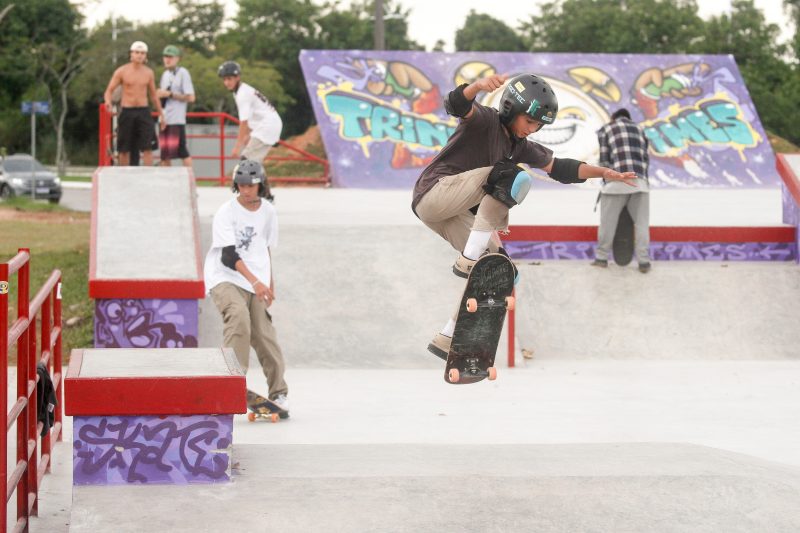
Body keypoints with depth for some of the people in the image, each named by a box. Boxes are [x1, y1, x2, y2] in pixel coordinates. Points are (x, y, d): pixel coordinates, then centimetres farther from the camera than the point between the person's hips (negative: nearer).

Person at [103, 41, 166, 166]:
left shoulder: (149, 73, 7)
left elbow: (153, 95, 17)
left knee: (147, 148, -10)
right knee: (124, 149, 3)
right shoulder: (121, 71, -2)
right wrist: (108, 102, -24)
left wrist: (161, 115, 16)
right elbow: (109, 91, -2)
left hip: (143, 112, 1)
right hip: (126, 112, -1)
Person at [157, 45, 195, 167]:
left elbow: (191, 97, -13)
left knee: (182, 151, -11)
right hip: (164, 119, 8)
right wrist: (159, 94, 3)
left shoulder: (183, 73, -6)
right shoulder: (165, 74, 17)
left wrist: (170, 94, -14)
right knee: (164, 153, 8)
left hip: (177, 120, -8)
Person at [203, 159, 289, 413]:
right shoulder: (226, 212, -10)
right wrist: (255, 281, -29)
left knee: (264, 334, 0)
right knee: (239, 318, -30)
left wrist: (270, 282, 23)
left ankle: (278, 392, 14)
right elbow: (228, 256, -19)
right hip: (224, 278, -5)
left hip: (256, 283, 5)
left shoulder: (268, 212, 8)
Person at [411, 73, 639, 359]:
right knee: (513, 178, -25)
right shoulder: (484, 119, -9)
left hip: (455, 213, 9)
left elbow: (557, 167, 17)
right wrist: (479, 85, -53)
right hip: (434, 193, -9)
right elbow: (457, 105, -31)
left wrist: (603, 172, 7)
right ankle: (468, 261, -29)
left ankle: (447, 339, 10)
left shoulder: (519, 146, 15)